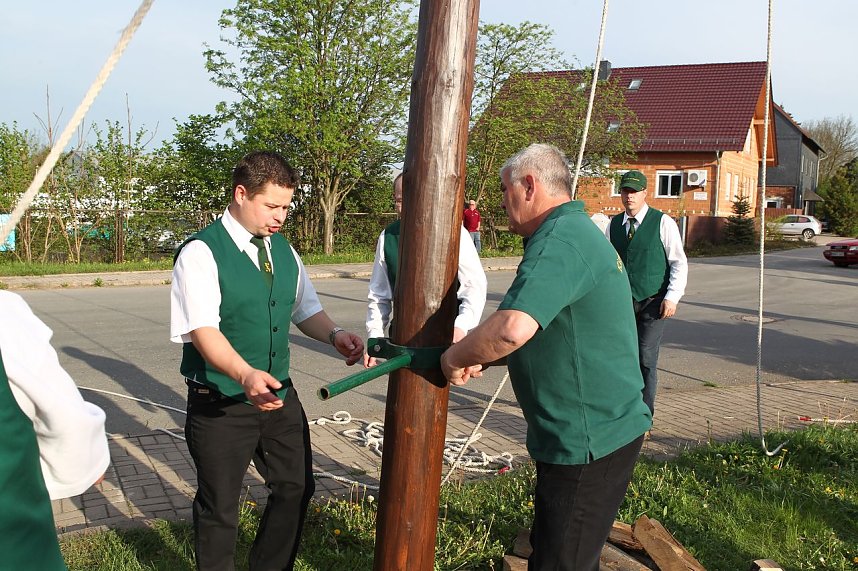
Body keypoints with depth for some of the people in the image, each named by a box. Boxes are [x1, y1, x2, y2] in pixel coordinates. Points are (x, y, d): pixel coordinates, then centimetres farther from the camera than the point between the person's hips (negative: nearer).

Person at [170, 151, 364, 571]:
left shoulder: (282, 250, 6)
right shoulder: (200, 253, -17)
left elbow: (305, 310, 13)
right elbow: (202, 330, -27)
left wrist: (334, 335, -9)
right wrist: (246, 375, -43)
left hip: (279, 394, 7)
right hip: (220, 404, -7)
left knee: (296, 488, 17)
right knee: (219, 507, 9)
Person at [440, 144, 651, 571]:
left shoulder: (559, 240, -22)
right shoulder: (579, 231, 14)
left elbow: (514, 328, -38)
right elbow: (541, 333, 22)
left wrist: (456, 358, -20)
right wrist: (478, 357, 11)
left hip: (588, 442, -11)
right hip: (602, 430, 11)